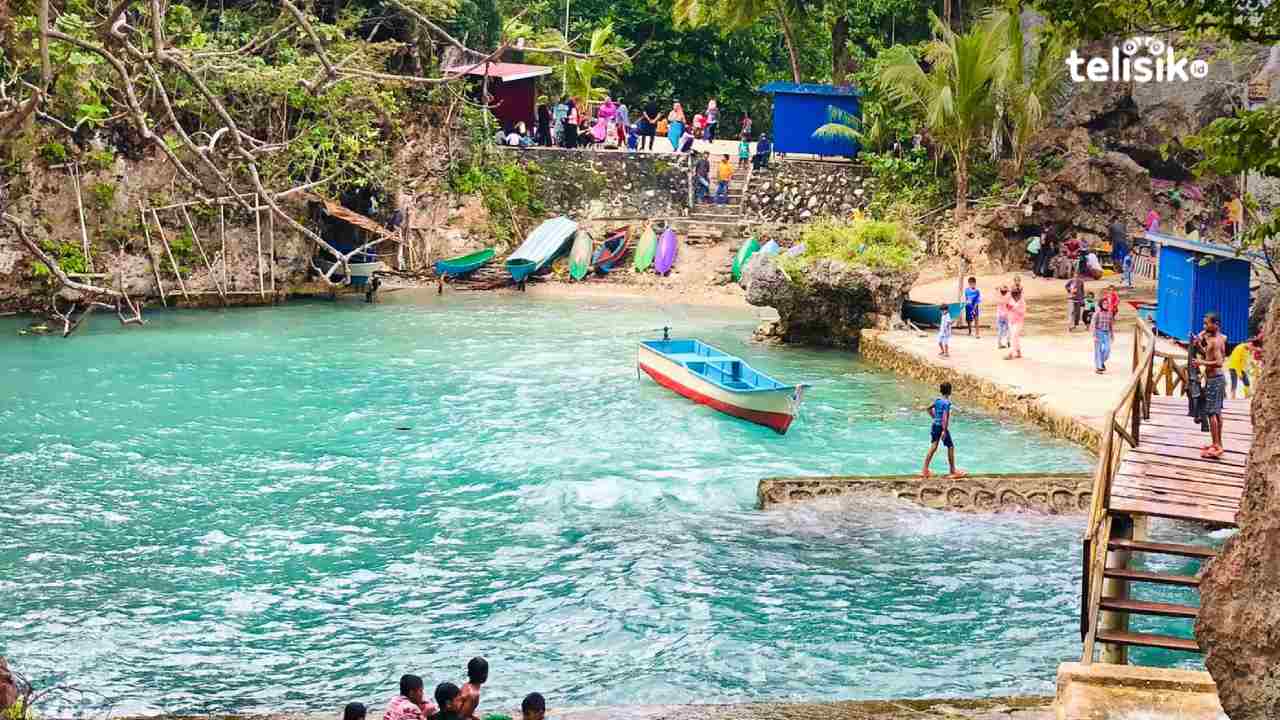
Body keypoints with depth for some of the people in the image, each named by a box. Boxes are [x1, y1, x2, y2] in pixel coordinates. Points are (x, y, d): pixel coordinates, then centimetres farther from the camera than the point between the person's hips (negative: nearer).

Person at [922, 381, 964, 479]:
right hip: (942, 427, -7)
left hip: (935, 426, 7)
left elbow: (929, 409, 21)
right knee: (951, 447, 5)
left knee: (933, 447, 11)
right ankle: (953, 471, 10)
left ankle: (925, 471, 10)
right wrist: (944, 431, -26)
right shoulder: (947, 403, -17)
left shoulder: (937, 400, 7)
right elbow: (945, 416, -24)